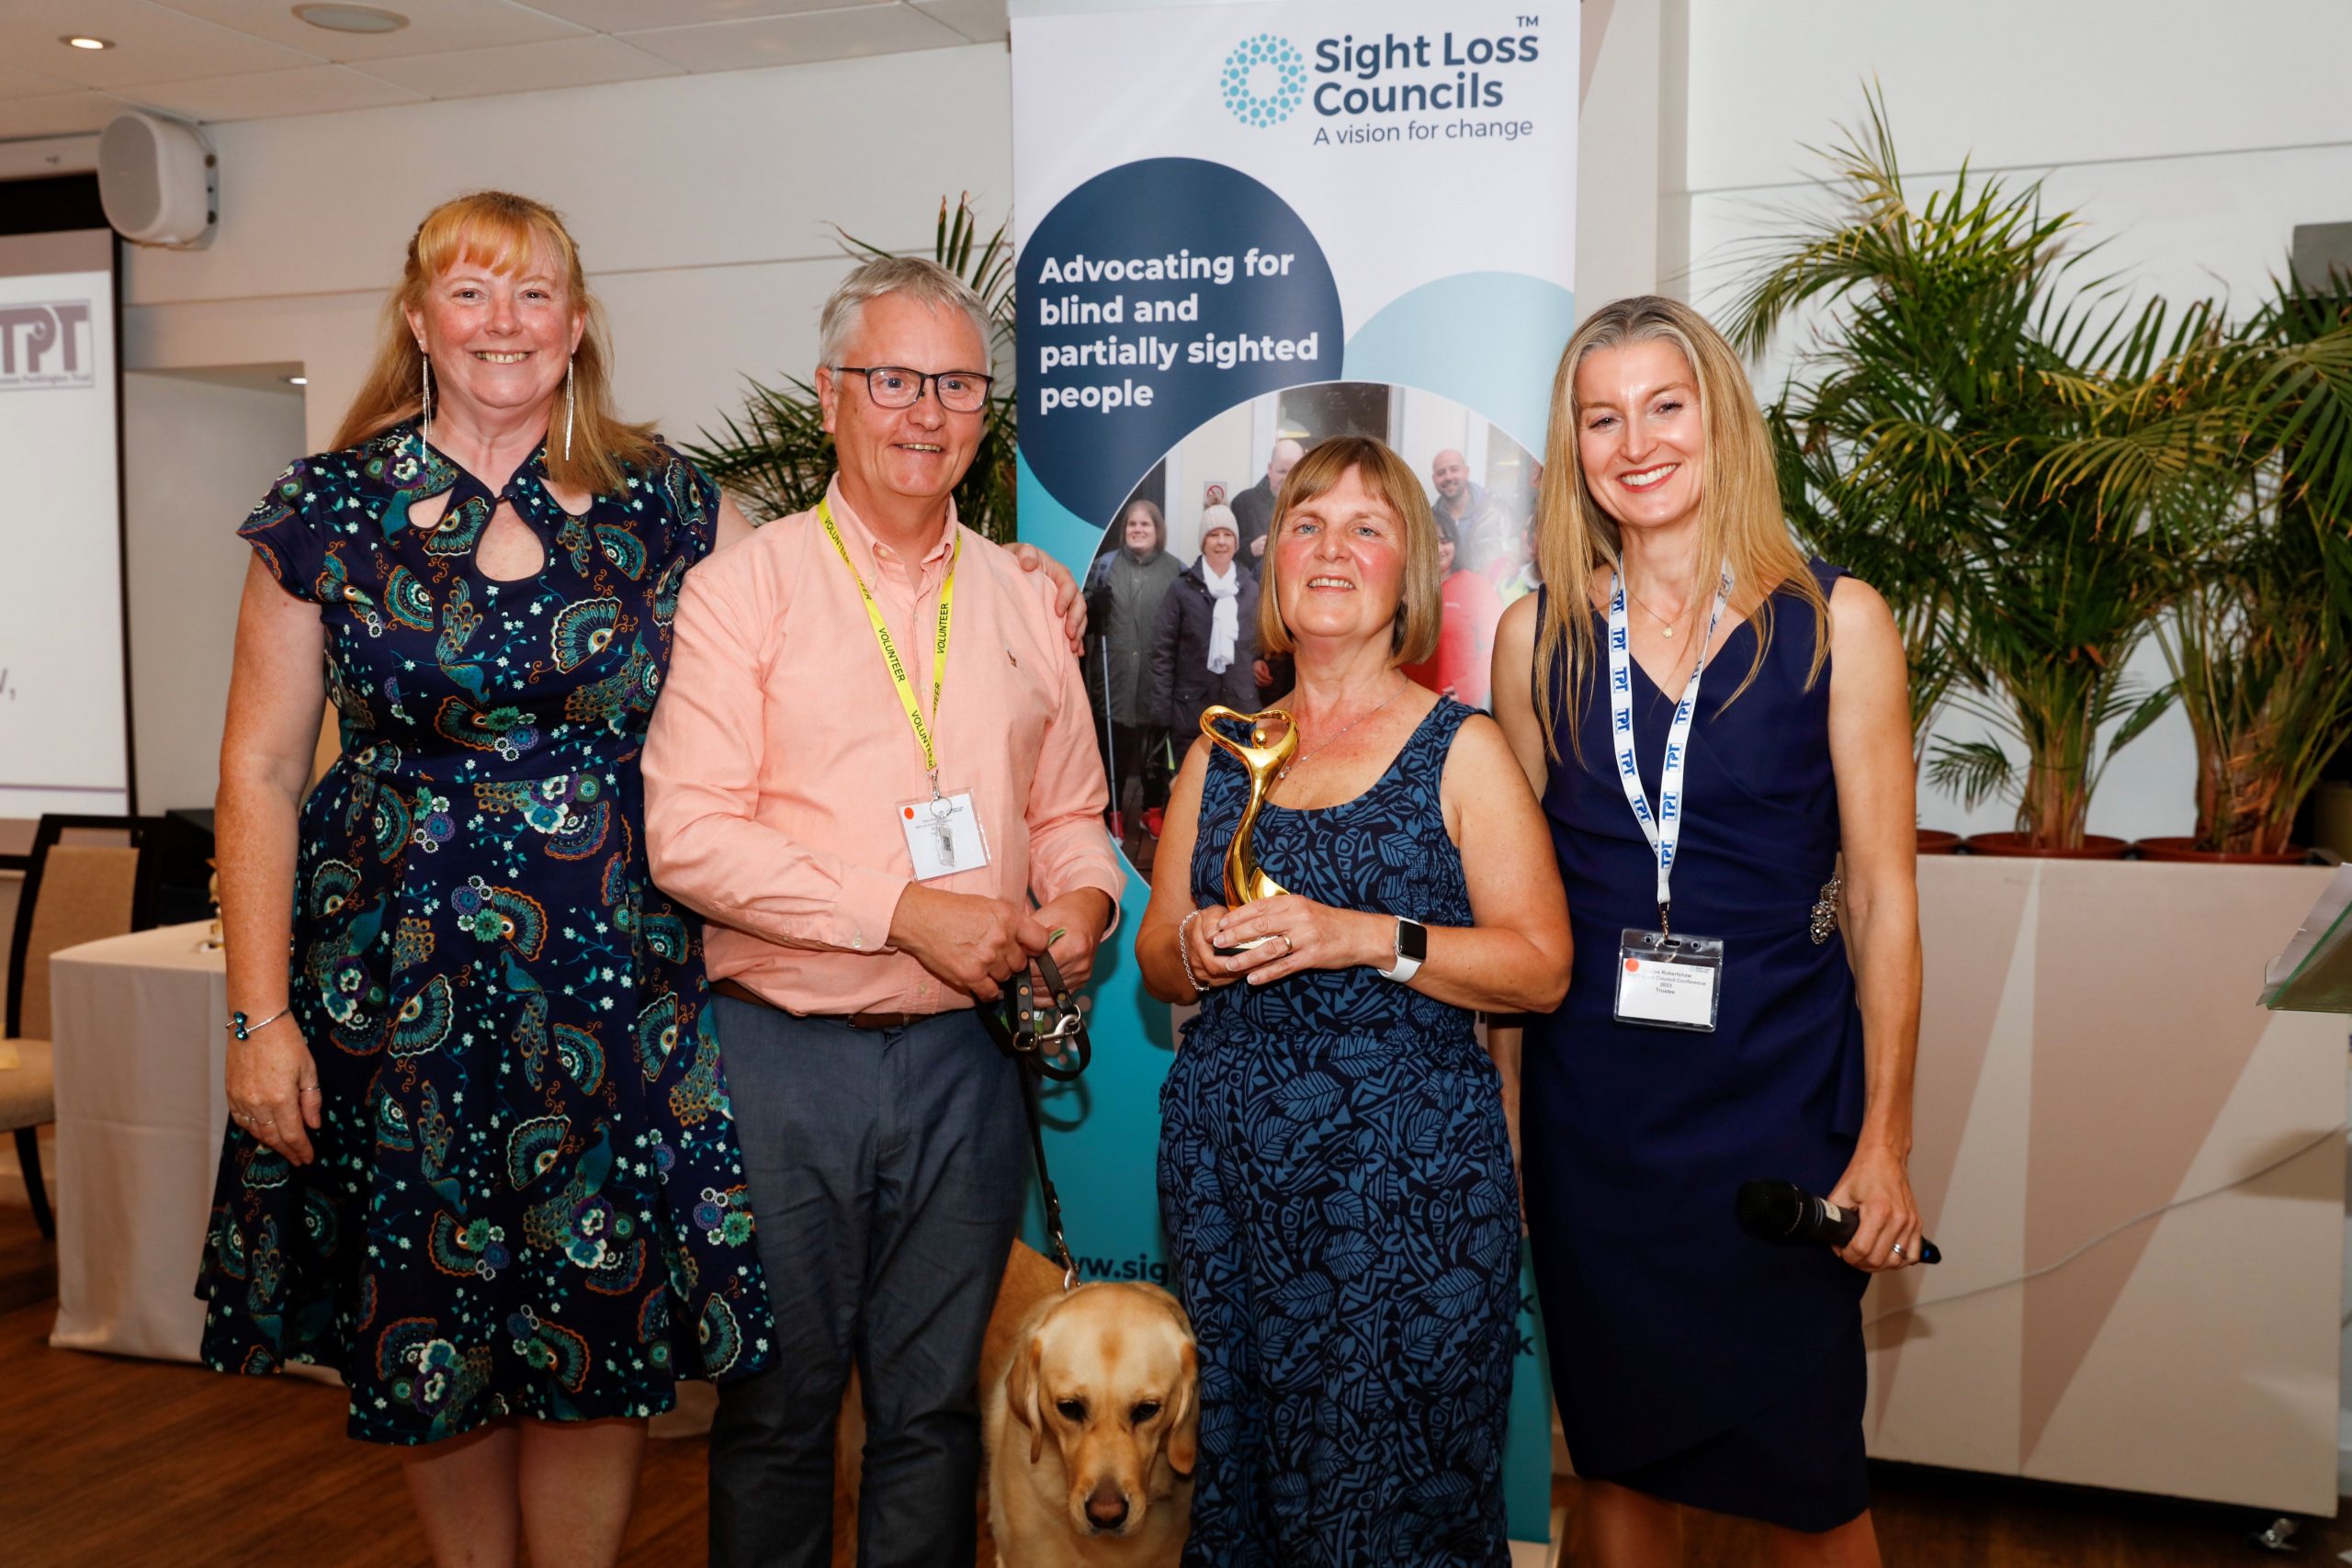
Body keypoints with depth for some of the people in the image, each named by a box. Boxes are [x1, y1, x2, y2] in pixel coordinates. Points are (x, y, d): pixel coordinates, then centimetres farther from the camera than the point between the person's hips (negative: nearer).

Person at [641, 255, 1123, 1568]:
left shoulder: (1024, 600, 10)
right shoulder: (745, 587, -3)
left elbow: (1070, 812, 17)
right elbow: (688, 832, -12)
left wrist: (1085, 899, -6)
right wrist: (906, 910, -17)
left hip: (963, 1055, 4)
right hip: (786, 1054, -3)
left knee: (935, 1405, 15)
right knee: (778, 1407, 11)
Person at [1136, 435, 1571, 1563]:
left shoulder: (1461, 748, 0)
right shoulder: (1222, 752, 12)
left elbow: (1542, 966, -6)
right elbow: (1154, 954, 17)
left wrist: (1368, 938, -17)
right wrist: (1196, 951, -6)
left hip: (1407, 1171, -3)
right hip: (1227, 1162, 4)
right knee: (1236, 1459, 9)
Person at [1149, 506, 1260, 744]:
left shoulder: (1252, 590, 10)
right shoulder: (1182, 589, 0)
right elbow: (1163, 650, -2)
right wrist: (1161, 708, -8)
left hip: (1241, 707, 3)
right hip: (1192, 708, -3)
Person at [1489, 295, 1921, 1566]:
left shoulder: (1831, 621, -4)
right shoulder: (1540, 633, 3)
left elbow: (1880, 896, -3)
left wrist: (1884, 1140, -5)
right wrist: (1493, 1115, 4)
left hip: (1780, 1085, -2)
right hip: (1590, 1096, 2)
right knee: (1618, 1447, 15)